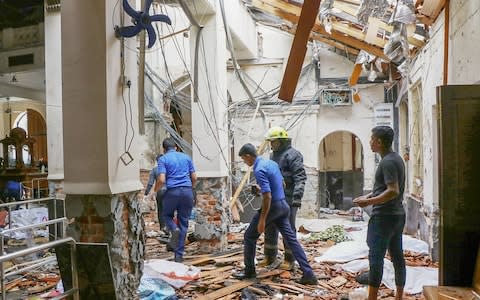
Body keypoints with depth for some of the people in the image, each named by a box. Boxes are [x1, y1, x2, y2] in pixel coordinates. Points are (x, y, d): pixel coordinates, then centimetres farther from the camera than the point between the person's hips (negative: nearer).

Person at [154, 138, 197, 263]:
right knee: (183, 223, 9)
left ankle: (174, 229, -9)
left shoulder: (163, 159, 2)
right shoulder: (186, 157, 13)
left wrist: (155, 191, 8)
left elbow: (161, 180, -10)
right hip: (187, 191, 3)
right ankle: (179, 255, 8)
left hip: (172, 191, -3)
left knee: (167, 215, 23)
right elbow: (194, 178, 10)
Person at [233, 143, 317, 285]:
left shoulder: (259, 170, -19)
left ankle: (249, 270, 19)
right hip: (283, 205, 9)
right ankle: (308, 274, 3)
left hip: (272, 206, -9)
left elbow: (267, 196, -24)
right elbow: (282, 183, 20)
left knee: (250, 236, 9)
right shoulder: (271, 162, 9)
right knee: (291, 239, 7)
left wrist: (262, 220, -20)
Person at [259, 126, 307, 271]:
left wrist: (297, 196, -27)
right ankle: (270, 256, 28)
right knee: (270, 227, 13)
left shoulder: (292, 155, -11)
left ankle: (289, 260, 13)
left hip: (288, 199, -8)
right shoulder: (273, 156, 17)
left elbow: (300, 177, -19)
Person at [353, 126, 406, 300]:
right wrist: (370, 195, 14)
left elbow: (393, 191, -23)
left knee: (375, 257, -7)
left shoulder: (387, 162, -16)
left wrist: (369, 202, -20)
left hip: (384, 216, -10)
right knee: (397, 256, 13)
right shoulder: (396, 159, 14)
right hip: (398, 214, 10)